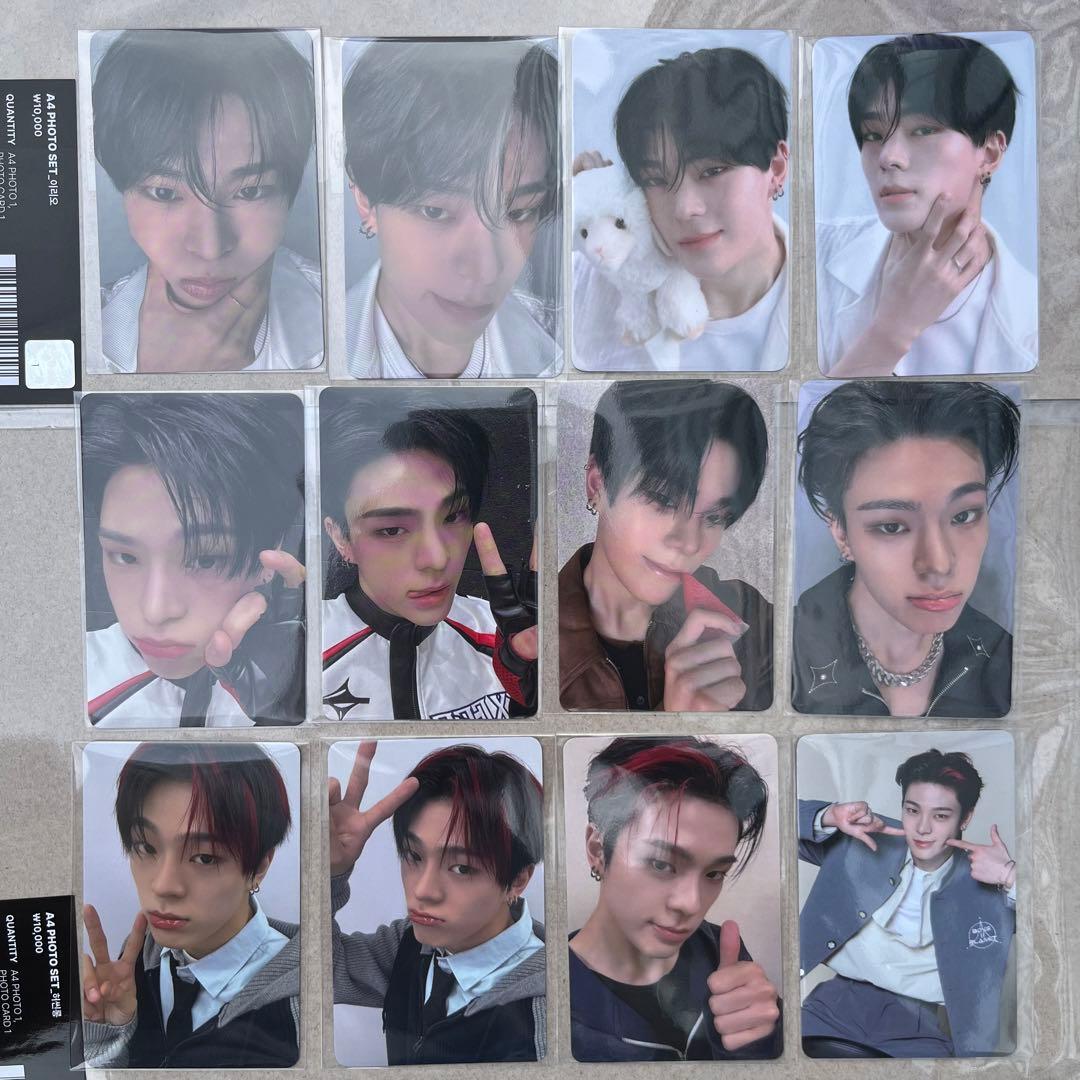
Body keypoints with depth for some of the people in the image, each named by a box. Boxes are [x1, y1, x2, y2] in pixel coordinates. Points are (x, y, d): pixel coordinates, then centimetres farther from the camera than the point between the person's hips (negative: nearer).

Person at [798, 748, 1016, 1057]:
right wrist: (831, 817, -9)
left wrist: (1011, 876, -17)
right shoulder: (859, 842, 5)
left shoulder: (986, 882, 3)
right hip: (840, 1003, 0)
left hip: (918, 1028, 1)